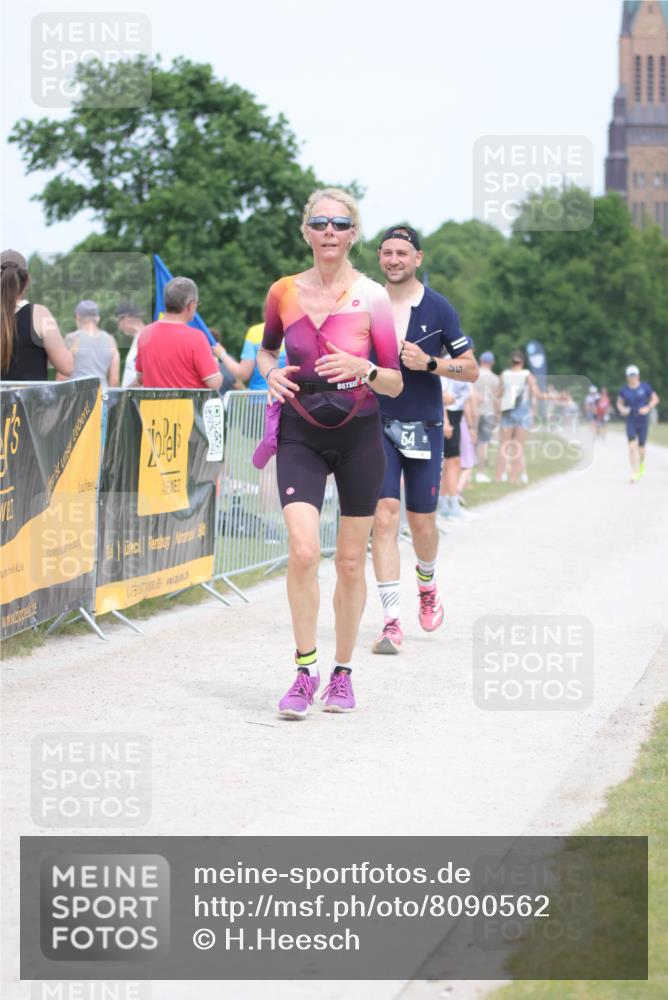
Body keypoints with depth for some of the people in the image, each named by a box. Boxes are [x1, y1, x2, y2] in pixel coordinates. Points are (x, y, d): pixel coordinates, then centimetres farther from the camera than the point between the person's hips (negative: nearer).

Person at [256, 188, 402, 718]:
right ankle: (306, 669, -4)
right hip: (301, 435, 1)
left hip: (359, 435, -1)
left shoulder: (372, 297, -7)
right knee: (303, 551, -16)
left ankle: (343, 671, 21)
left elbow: (395, 384, -4)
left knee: (351, 562, 6)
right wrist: (270, 373, -1)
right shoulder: (284, 292, 0)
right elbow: (267, 347, 20)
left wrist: (364, 369, -25)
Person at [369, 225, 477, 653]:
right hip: (379, 426, 1)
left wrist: (428, 363, -15)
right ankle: (392, 621, -13)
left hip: (425, 428, -1)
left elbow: (471, 369, -1)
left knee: (422, 522, 7)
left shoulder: (438, 308, -3)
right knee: (384, 518, -12)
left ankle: (428, 587, 40)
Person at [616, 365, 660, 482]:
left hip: (643, 421, 0)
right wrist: (622, 409, -9)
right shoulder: (624, 390, 0)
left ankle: (641, 464, 41)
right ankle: (634, 473, -14)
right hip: (631, 422, 0)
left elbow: (656, 399, 4)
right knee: (632, 447, -15)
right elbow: (619, 403, 13)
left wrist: (648, 408, -13)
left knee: (641, 448, 6)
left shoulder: (645, 387, -4)